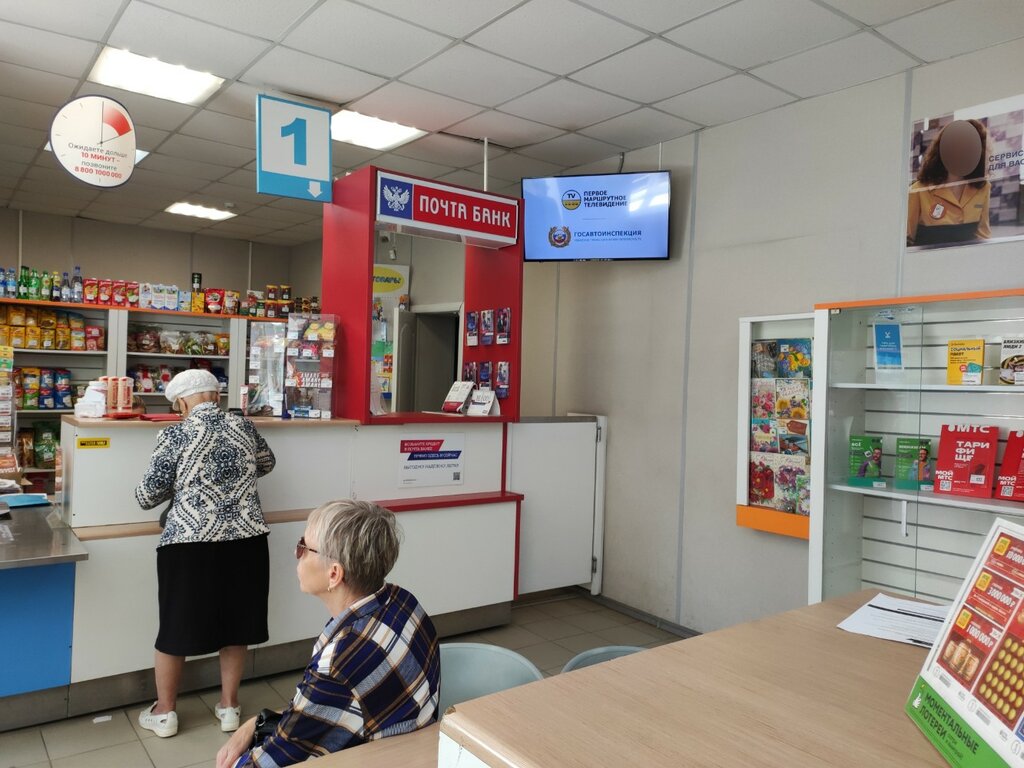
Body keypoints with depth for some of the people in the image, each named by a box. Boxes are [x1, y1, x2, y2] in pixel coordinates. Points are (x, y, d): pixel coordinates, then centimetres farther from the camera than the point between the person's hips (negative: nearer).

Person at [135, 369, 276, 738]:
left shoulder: (175, 435, -7)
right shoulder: (244, 427, 4)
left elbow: (146, 496, -3)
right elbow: (267, 463, 23)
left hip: (190, 545, -3)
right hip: (245, 541, 3)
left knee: (177, 625, 15)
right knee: (235, 623, 17)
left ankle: (164, 712, 30)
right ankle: (229, 706, 29)